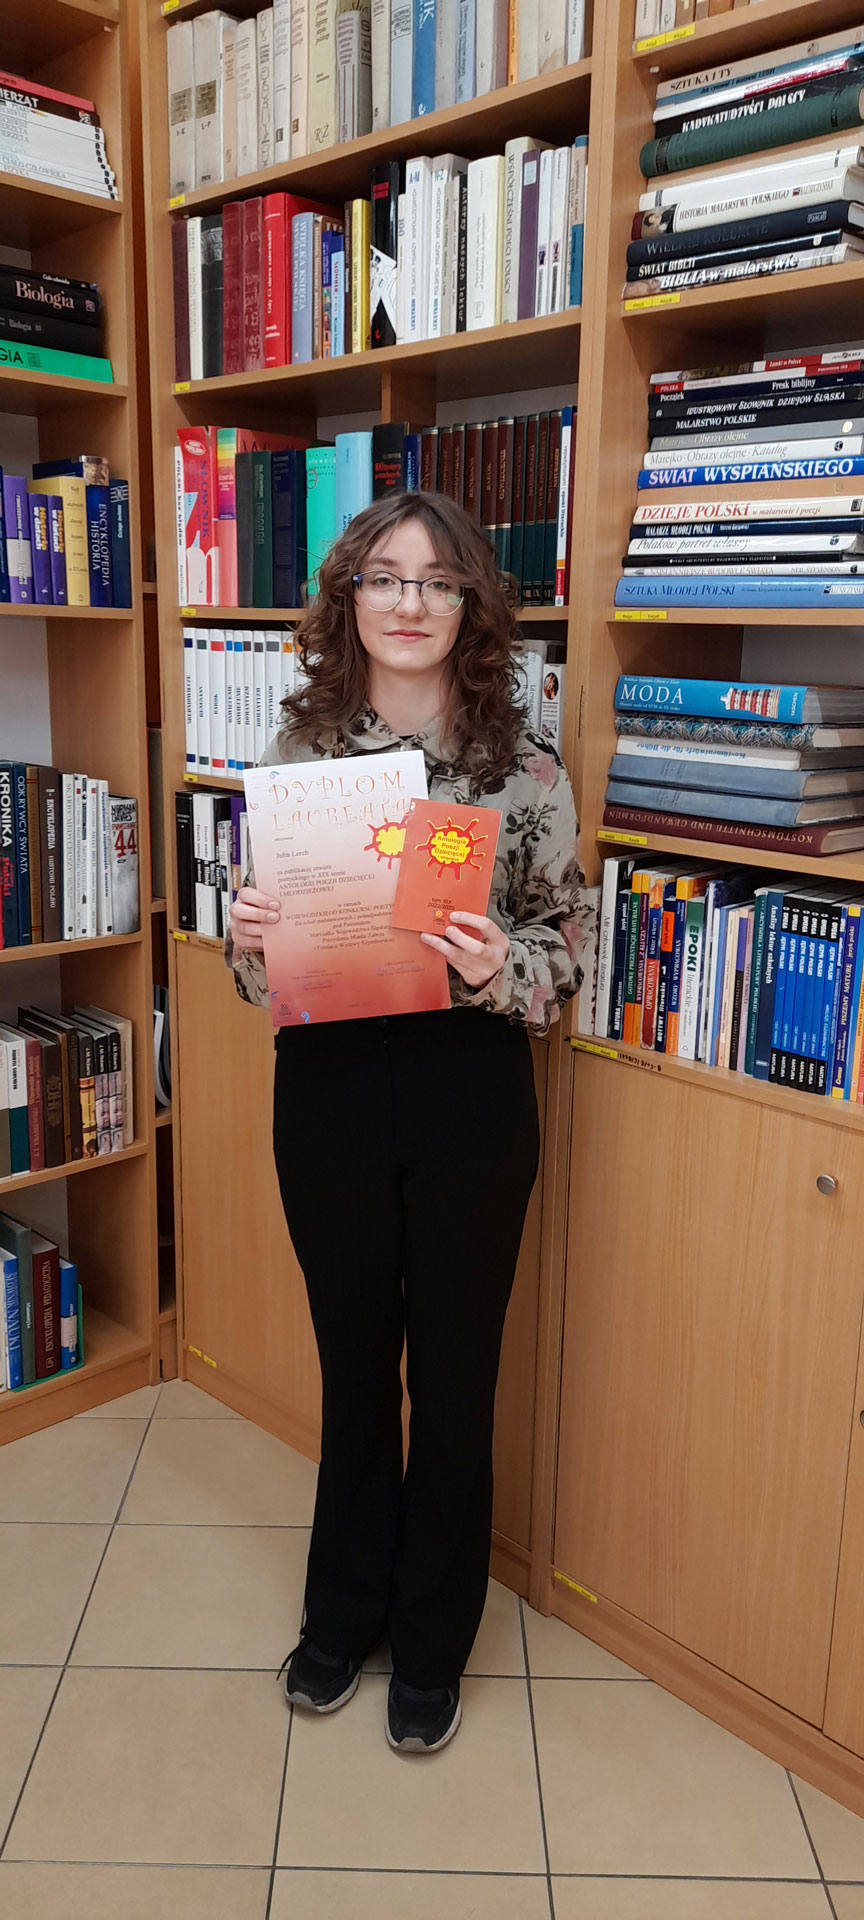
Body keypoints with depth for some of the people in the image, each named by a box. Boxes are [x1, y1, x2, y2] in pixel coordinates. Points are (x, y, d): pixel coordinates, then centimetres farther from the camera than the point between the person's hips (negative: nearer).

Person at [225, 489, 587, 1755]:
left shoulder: (525, 765, -6)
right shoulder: (295, 748, 1)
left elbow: (565, 952, -3)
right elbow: (256, 962, 7)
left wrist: (501, 969, -23)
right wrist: (249, 940, -16)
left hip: (469, 1093, -1)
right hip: (328, 1089, 2)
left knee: (454, 1375, 13)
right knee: (353, 1361, 19)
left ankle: (432, 1643, 38)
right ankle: (343, 1612, 43)